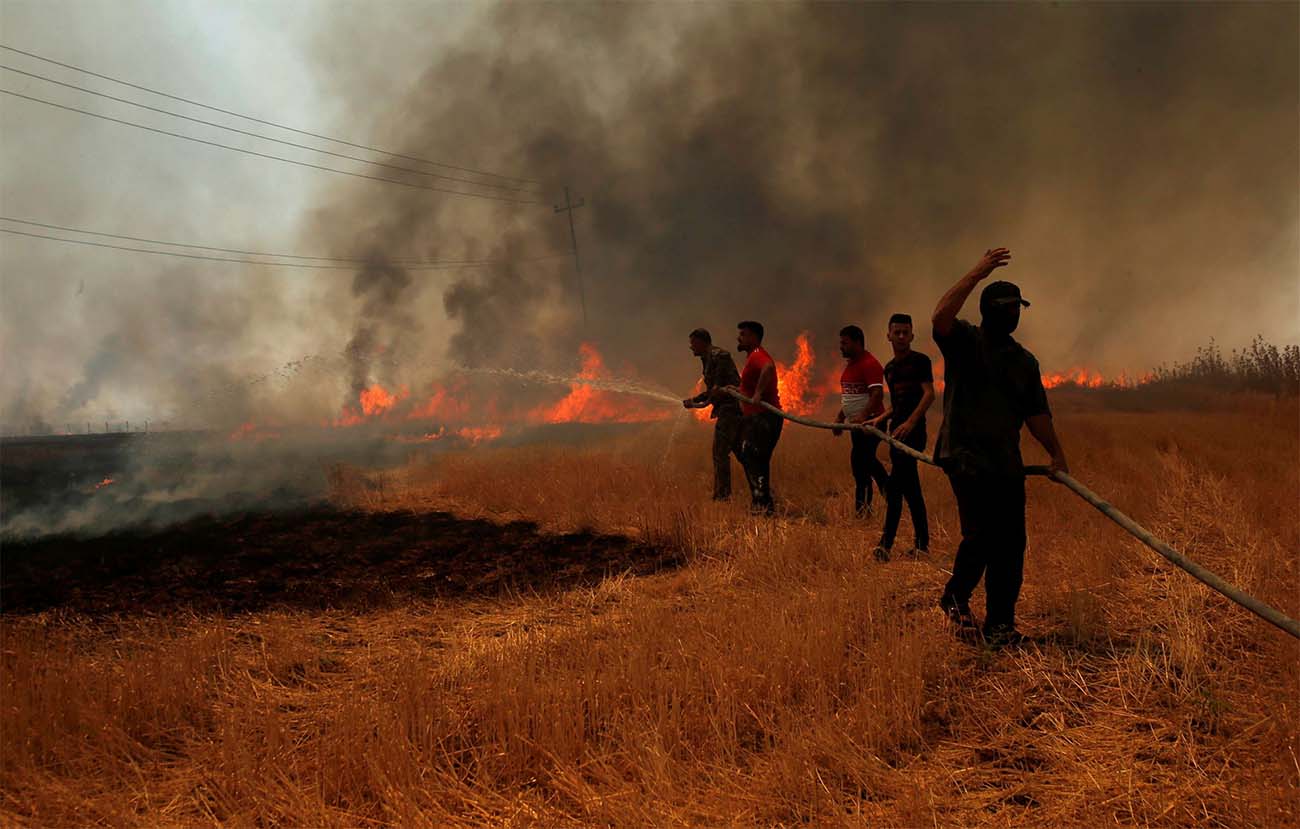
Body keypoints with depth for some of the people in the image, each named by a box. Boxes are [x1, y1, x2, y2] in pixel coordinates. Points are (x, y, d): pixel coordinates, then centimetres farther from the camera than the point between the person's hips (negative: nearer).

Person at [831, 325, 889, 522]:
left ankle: (862, 509, -9)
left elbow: (877, 393, -26)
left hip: (869, 422, -10)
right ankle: (890, 492, 30)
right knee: (868, 461, 17)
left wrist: (863, 415, -37)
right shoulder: (851, 364, 16)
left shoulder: (870, 364, -15)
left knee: (859, 462, -12)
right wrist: (840, 417, 19)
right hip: (856, 422, 10)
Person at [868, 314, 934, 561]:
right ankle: (922, 543, 15)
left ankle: (886, 543, -14)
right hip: (897, 432, 8)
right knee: (911, 489, 9)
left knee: (895, 486, -13)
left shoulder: (920, 361, -4)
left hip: (913, 432, -8)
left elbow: (929, 394, -14)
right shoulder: (889, 368, 19)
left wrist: (910, 422, -25)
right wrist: (881, 418, 10)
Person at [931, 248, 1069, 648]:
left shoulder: (1024, 360, 18)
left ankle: (1000, 623, 11)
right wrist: (977, 273, -22)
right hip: (966, 456, -6)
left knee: (1011, 543, 2)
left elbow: (1036, 412, 18)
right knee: (981, 533, -16)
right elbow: (940, 317, -22)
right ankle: (956, 597, 8)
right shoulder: (964, 340, 0)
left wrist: (1056, 451, 8)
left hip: (1007, 463, 6)